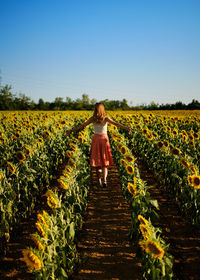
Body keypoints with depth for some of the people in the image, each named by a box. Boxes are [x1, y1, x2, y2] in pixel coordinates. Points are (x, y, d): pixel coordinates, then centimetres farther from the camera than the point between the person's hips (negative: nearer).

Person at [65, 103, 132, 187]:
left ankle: (99, 180, 10)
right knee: (104, 161, 2)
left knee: (97, 160, 10)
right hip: (104, 139, -2)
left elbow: (82, 125, 0)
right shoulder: (106, 118, -7)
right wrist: (126, 128, -23)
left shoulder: (93, 119, -1)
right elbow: (116, 123, -18)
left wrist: (71, 130, 5)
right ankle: (104, 180, -15)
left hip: (96, 139, 2)